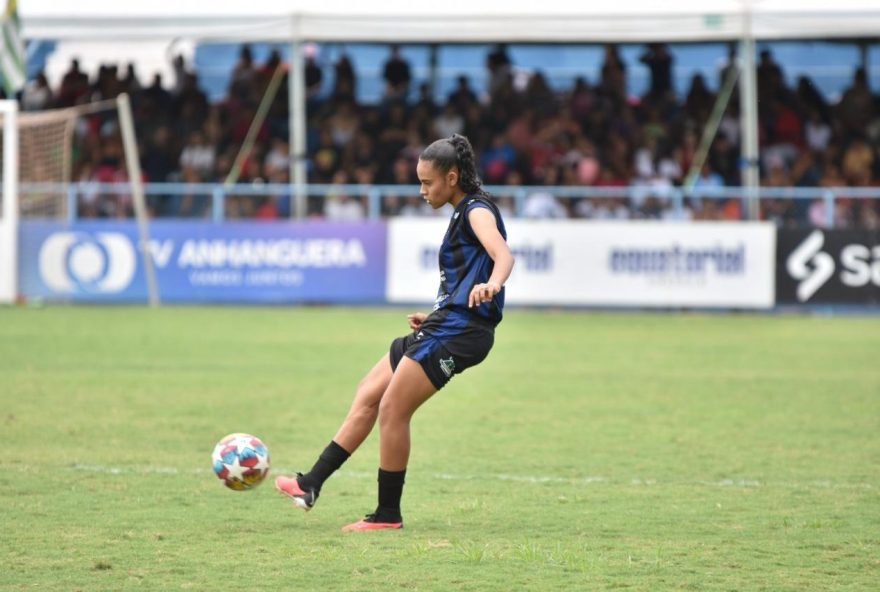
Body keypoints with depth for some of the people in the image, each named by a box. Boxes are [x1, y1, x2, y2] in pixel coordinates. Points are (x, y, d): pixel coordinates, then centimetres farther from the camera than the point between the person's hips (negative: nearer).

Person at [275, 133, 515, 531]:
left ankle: (388, 513, -2)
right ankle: (311, 485, 11)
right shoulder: (463, 215, 22)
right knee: (367, 397, 10)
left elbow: (503, 254, -29)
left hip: (457, 333, -11)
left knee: (392, 409, -10)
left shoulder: (477, 212, -9)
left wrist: (491, 284, -49)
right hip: (445, 325, 11)